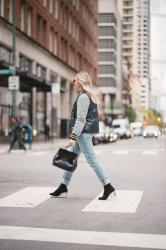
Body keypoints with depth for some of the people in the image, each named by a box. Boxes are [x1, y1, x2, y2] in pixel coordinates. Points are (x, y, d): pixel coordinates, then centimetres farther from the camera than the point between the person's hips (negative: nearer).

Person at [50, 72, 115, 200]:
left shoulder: (83, 97, -15)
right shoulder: (89, 96, 16)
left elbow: (80, 119, -20)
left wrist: (73, 137, -20)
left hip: (83, 132, -11)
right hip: (85, 132, 11)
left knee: (92, 159, -7)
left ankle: (108, 186, -3)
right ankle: (64, 186, 21)